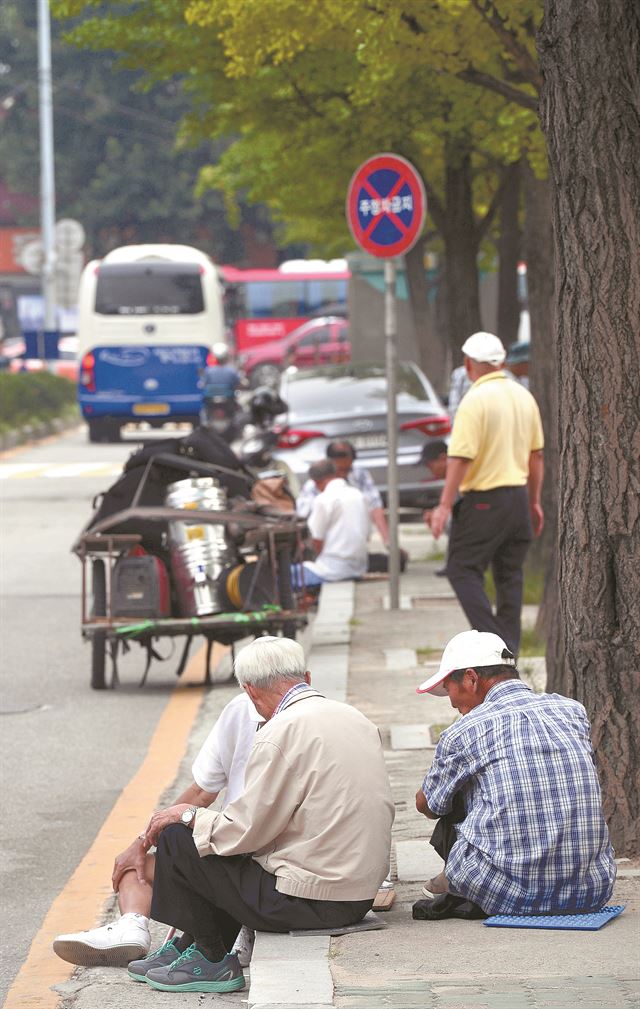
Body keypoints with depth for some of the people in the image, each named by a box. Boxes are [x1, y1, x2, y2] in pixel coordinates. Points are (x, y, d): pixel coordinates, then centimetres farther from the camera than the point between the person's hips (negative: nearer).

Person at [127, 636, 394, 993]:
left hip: (310, 898, -9)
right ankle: (188, 949, 34)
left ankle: (209, 961, 14)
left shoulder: (282, 732, -17)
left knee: (175, 840, 3)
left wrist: (189, 816, 5)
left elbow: (245, 831, -14)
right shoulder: (356, 719, 9)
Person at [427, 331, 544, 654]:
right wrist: (534, 501, 22)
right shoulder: (524, 397, 8)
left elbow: (461, 458, -19)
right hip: (519, 495, 7)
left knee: (463, 570, 1)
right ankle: (508, 648, 14)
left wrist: (445, 506, -16)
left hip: (484, 500, -7)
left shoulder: (475, 401, -15)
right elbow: (536, 454, 14)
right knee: (509, 574, 13)